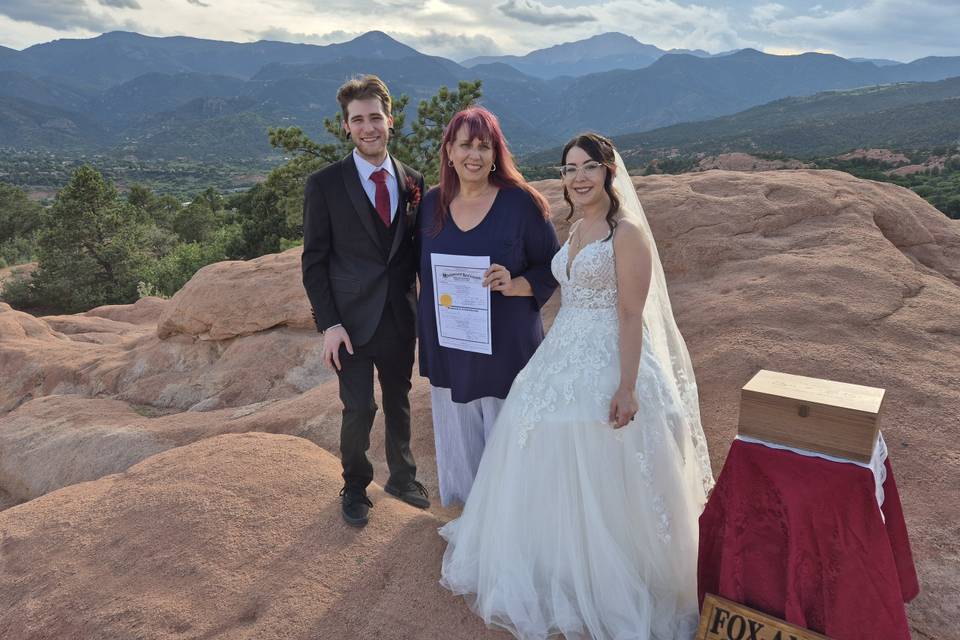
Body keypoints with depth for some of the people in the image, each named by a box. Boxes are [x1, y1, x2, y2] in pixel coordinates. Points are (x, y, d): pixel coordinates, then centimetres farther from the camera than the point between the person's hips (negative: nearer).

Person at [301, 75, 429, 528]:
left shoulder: (412, 181, 5)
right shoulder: (325, 184, -6)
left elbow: (417, 251, 9)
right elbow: (314, 261, -6)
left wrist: (423, 310, 2)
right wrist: (328, 324, -12)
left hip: (401, 318, 4)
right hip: (351, 321, -3)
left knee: (399, 404, 17)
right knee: (359, 410, 0)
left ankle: (401, 477, 40)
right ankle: (355, 487, 27)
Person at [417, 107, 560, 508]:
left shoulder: (520, 203, -8)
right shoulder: (432, 204, 3)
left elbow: (551, 266, -3)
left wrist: (516, 285, -22)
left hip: (506, 347, -3)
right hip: (448, 349, 4)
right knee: (460, 436, 16)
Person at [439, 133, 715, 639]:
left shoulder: (626, 232, -13)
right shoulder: (576, 230, 12)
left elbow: (631, 316, -18)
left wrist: (627, 387, -22)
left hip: (608, 363, -8)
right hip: (564, 360, 8)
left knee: (603, 485, 3)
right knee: (560, 475, 17)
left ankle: (612, 588, 26)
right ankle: (561, 567, 39)